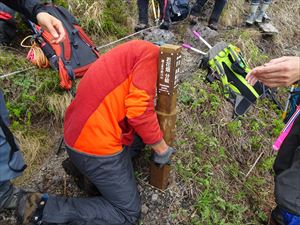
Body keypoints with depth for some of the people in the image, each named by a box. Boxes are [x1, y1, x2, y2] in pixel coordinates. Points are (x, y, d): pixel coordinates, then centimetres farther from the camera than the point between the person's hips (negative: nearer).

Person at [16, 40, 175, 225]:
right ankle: (46, 208, 0)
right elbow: (138, 110, -21)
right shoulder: (150, 52, -11)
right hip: (96, 143, -10)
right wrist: (162, 149, -7)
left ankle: (82, 164, 16)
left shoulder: (133, 52, 18)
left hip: (79, 134, 10)